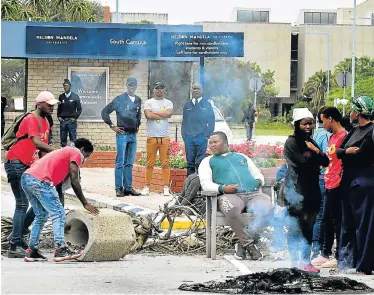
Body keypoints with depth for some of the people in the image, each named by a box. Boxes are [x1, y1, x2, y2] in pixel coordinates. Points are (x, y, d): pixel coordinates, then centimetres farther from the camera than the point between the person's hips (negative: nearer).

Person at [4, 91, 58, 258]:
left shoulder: (45, 123, 13)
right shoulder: (30, 120, -16)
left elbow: (43, 148, 10)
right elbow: (37, 142, -31)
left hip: (29, 166, 9)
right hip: (16, 164, -9)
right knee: (22, 204, -13)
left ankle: (19, 235, 17)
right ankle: (14, 247, -12)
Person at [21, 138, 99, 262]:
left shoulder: (64, 152, 35)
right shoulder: (76, 154, 8)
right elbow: (74, 182, 1)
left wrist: (60, 204, 30)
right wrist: (85, 204, 5)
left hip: (26, 179, 9)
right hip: (40, 181, -9)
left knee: (41, 216, 19)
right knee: (58, 214, -6)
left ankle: (32, 251, 17)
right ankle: (61, 249, -15)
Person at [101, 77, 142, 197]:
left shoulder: (138, 100, 12)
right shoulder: (119, 99, -4)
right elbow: (104, 112, -3)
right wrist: (112, 126, -5)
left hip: (133, 135, 5)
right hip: (122, 134, -5)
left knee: (130, 163, 8)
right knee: (120, 163, -6)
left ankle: (128, 187, 12)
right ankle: (119, 188, -5)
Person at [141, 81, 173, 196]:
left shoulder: (168, 103, 11)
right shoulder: (148, 102, 7)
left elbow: (169, 113, -9)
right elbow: (149, 115, -11)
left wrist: (155, 112, -5)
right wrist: (163, 115, -5)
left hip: (165, 137, 1)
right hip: (152, 137, -1)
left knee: (165, 163, 0)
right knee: (150, 163, 1)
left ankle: (166, 187, 2)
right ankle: (147, 186, 5)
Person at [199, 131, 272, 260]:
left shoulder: (241, 157, 34)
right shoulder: (208, 161, 24)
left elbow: (258, 174, 32)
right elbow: (206, 184, 9)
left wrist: (258, 181, 7)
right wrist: (222, 188, -11)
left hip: (253, 193, 3)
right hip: (231, 195, -3)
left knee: (266, 208, -33)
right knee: (231, 208, -42)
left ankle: (242, 243, -24)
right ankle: (249, 244, -27)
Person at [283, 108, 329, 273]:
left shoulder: (310, 142, 18)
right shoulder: (292, 142, -5)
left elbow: (325, 162, 11)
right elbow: (302, 162, -17)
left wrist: (316, 151, -7)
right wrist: (315, 154, -1)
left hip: (311, 189, 7)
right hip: (296, 189, -7)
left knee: (309, 226, 7)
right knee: (296, 226, -8)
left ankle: (305, 260, 12)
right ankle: (296, 261, -5)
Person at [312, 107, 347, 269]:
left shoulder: (343, 136, -14)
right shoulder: (332, 137, 17)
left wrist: (340, 179, -18)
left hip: (337, 186, -10)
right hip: (329, 185, 10)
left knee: (337, 221, -4)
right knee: (326, 220, 14)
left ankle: (339, 257, 1)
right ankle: (325, 254, 22)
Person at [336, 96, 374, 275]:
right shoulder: (355, 131, 15)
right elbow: (338, 151, 10)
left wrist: (346, 154, -4)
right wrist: (346, 151, -10)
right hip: (349, 182, 9)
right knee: (348, 223, 14)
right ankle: (347, 261, 22)